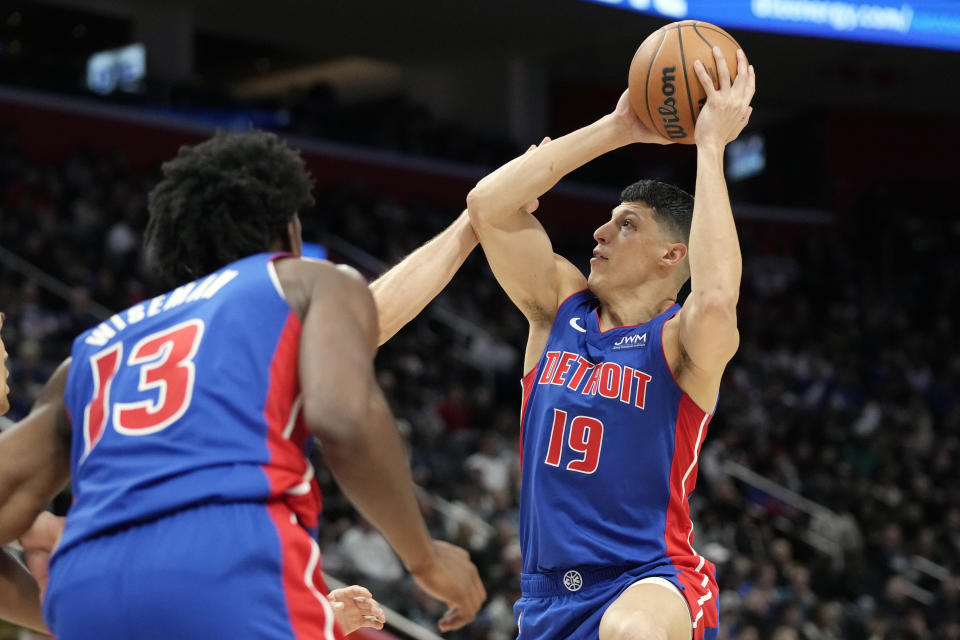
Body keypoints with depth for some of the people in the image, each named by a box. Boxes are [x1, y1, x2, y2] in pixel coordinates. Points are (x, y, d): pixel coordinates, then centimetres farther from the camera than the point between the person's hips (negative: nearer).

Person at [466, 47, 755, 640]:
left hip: (650, 580, -6)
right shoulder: (562, 309, 8)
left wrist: (710, 147, -26)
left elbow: (717, 301, -33)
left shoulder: (680, 341, -7)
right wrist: (614, 130, -5)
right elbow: (489, 203, -3)